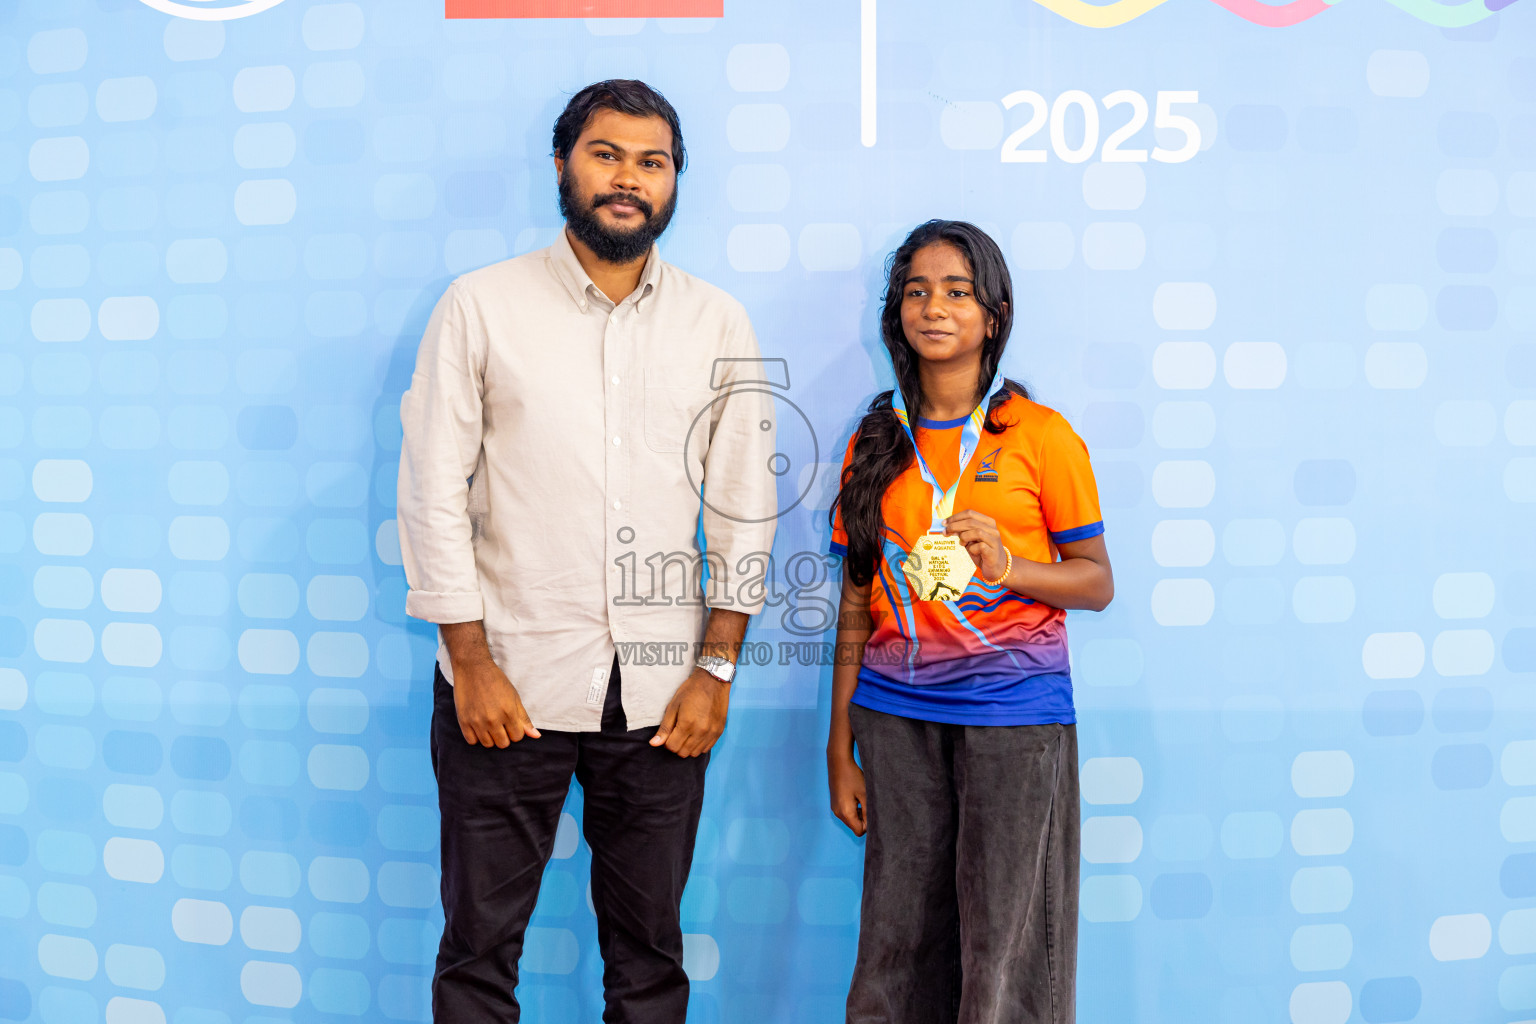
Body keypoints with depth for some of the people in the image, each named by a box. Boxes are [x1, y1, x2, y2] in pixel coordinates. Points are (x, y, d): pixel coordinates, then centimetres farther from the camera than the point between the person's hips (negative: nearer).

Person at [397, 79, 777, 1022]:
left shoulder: (718, 324, 5)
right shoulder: (480, 307, 1)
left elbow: (744, 509, 5)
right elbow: (433, 494, -2)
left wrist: (716, 668, 0)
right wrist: (471, 662, -7)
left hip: (660, 693, 2)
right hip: (509, 679, -1)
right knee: (480, 945, 10)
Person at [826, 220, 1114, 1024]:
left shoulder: (1040, 436, -1)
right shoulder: (877, 442, 8)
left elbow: (1097, 582, 1)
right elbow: (857, 604, 9)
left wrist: (1004, 564, -18)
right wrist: (840, 745, 8)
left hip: (1013, 714, -3)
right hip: (896, 717, 3)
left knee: (1002, 948, 3)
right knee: (898, 938, 8)